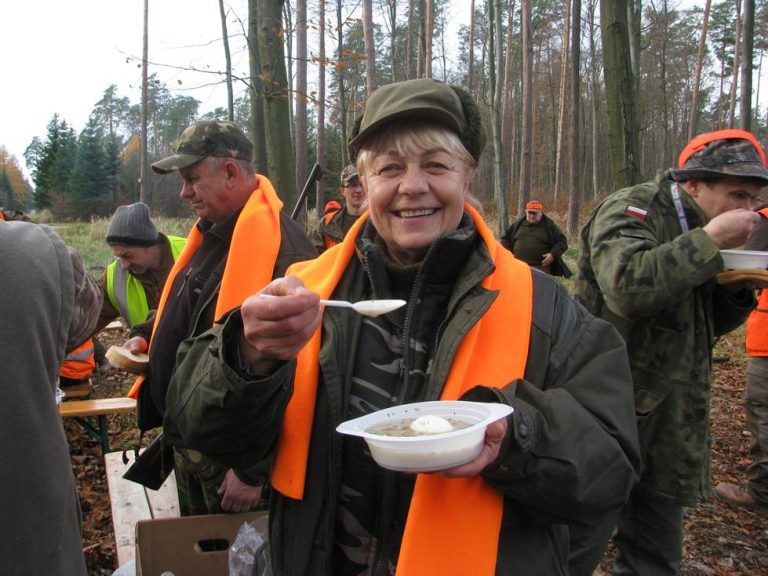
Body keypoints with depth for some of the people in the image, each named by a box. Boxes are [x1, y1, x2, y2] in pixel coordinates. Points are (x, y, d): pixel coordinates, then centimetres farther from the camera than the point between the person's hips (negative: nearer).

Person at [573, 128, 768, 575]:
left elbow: (706, 325, 20)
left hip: (674, 419, 8)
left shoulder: (696, 230, 13)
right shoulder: (630, 210, -11)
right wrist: (709, 241, -22)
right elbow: (627, 287, -32)